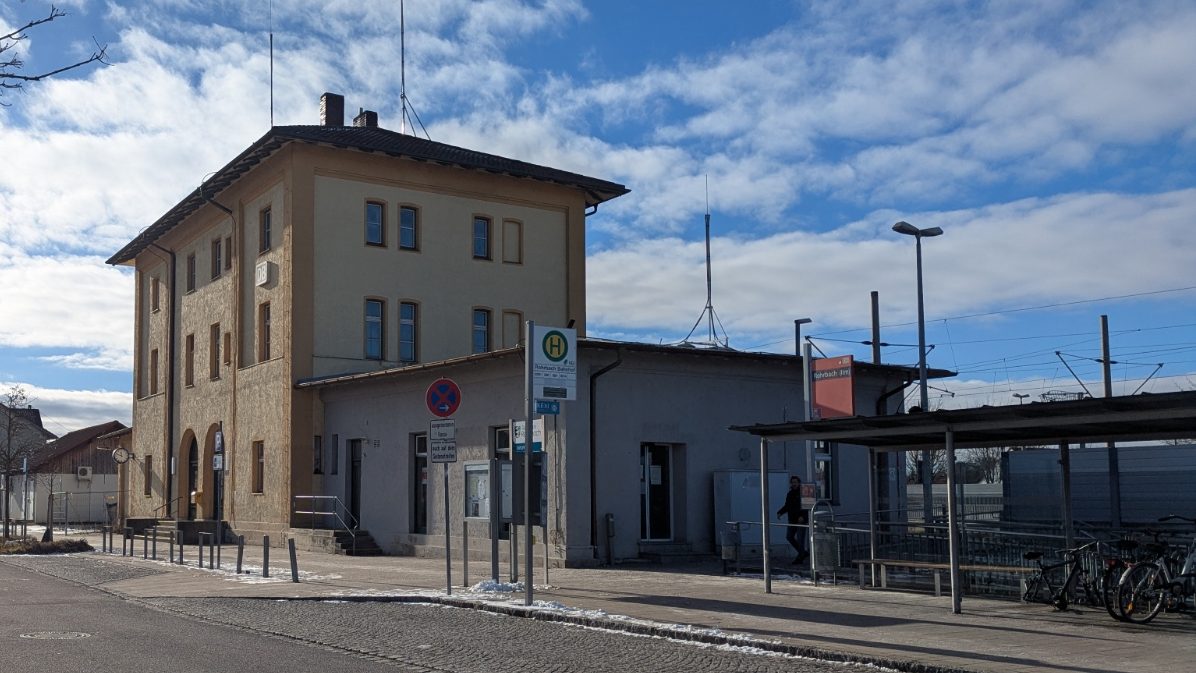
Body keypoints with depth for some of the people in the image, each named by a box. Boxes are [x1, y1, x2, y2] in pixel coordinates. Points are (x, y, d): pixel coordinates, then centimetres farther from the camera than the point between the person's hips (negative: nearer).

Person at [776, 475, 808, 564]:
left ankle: (800, 558, 5)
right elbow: (786, 506, 19)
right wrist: (779, 512, 3)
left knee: (800, 538, -5)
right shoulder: (790, 494, 12)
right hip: (792, 520, 7)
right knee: (789, 537, 7)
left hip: (801, 520, -7)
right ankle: (803, 553, 21)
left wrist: (803, 516, -23)